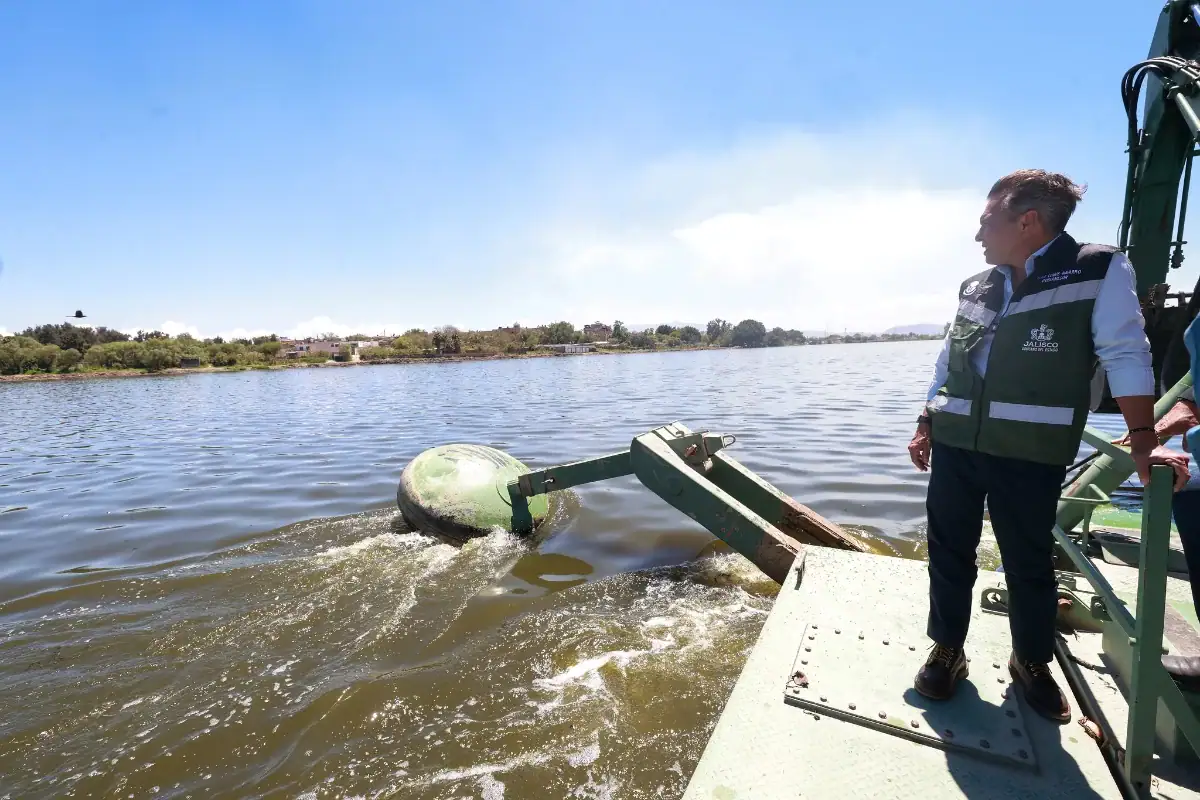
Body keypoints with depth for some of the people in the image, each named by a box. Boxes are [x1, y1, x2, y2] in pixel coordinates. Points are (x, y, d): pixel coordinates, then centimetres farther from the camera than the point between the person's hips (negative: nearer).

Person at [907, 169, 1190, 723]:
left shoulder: (1099, 271, -4)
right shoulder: (976, 287, 11)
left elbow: (1125, 355, -9)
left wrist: (1143, 441, -16)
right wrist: (925, 425, 11)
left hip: (1030, 456, -4)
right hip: (955, 446, 5)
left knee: (1029, 564, 11)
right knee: (948, 553, 11)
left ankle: (1031, 663, 33)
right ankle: (946, 650, 28)